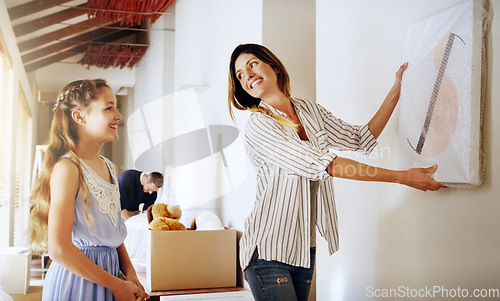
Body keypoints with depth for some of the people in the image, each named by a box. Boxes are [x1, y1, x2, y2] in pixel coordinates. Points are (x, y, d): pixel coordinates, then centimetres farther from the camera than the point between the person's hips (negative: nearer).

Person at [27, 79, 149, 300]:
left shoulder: (109, 168, 8)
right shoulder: (67, 168, -16)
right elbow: (59, 249, -21)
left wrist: (130, 274, 1)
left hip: (109, 271, 7)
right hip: (77, 279, -7)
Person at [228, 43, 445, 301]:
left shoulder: (310, 110, 9)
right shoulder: (258, 126, -13)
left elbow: (362, 139, 12)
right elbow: (322, 164, -19)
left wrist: (396, 91, 5)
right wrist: (403, 177, -19)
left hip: (304, 248, 6)